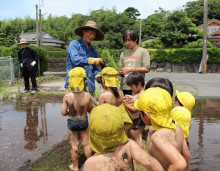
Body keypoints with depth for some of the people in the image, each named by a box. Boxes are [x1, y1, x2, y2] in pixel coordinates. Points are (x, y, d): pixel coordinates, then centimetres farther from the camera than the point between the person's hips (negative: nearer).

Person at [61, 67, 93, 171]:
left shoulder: (67, 97, -21)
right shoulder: (87, 96, -19)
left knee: (74, 145, 16)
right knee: (86, 144, 19)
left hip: (71, 122, 0)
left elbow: (63, 113, -15)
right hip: (84, 121, 1)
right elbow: (90, 110, -5)